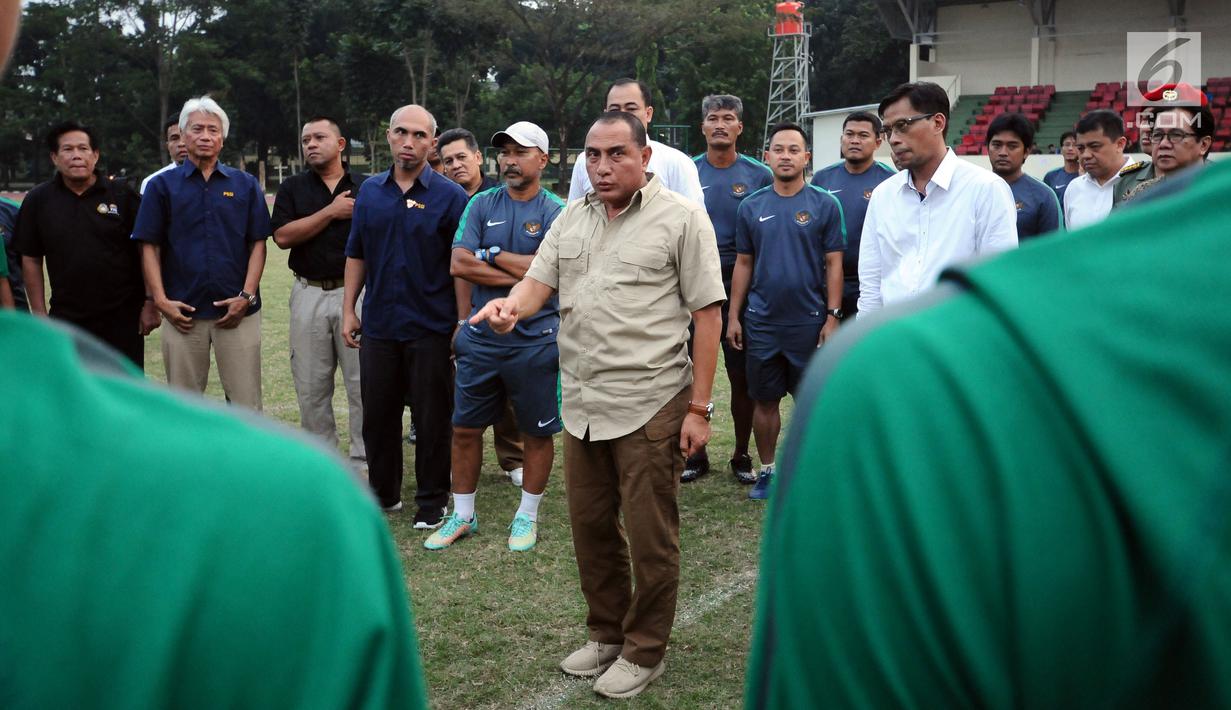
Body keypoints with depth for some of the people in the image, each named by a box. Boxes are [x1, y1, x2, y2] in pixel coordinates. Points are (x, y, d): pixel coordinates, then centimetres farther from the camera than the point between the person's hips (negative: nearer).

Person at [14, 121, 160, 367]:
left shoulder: (123, 196, -2)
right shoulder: (38, 200, 4)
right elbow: (31, 260, 6)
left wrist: (151, 304, -5)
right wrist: (39, 314, 2)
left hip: (123, 318, -2)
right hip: (66, 318, 2)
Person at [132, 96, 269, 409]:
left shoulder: (245, 184, 8)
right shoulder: (162, 185, 7)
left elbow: (258, 243, 5)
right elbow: (149, 246, 4)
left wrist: (247, 295, -6)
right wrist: (160, 299, -7)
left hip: (237, 311, 0)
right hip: (182, 312, 0)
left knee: (246, 403, 1)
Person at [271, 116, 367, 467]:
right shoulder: (292, 188, 9)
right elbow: (283, 236, -6)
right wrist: (331, 211, -9)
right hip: (309, 293, 2)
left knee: (363, 382, -1)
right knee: (311, 386, 7)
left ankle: (363, 461, 7)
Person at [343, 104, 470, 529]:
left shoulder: (449, 196, -5)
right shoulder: (370, 191, 8)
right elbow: (356, 255, 13)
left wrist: (463, 323, -9)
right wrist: (349, 310, 8)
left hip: (431, 328, -4)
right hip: (378, 325, 4)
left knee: (432, 419, 4)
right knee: (377, 415, 12)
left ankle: (432, 502, 16)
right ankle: (384, 494, 28)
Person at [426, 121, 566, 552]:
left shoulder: (556, 213, -4)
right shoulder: (482, 205, 4)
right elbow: (458, 264, -7)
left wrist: (492, 254, -8)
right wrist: (519, 275, -13)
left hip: (535, 342, -3)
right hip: (481, 338, 3)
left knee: (538, 433, 8)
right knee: (465, 429, 10)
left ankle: (527, 515, 25)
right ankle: (462, 515, 25)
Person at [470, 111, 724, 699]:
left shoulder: (681, 218, -5)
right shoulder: (571, 220, 12)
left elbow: (707, 313, -7)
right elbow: (539, 282, 7)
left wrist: (699, 407, -10)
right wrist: (511, 305, -19)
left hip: (650, 407, -6)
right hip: (582, 407, 6)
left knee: (650, 538, 4)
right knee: (591, 528, 16)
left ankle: (643, 652, 21)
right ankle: (607, 634, 34)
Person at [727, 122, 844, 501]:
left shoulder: (825, 204, -1)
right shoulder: (752, 207, 6)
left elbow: (833, 264, -2)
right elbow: (744, 264, 9)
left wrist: (832, 316, -8)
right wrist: (733, 316, 5)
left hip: (809, 322, -2)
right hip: (762, 322, 2)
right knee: (765, 399, 9)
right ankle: (766, 470, 20)